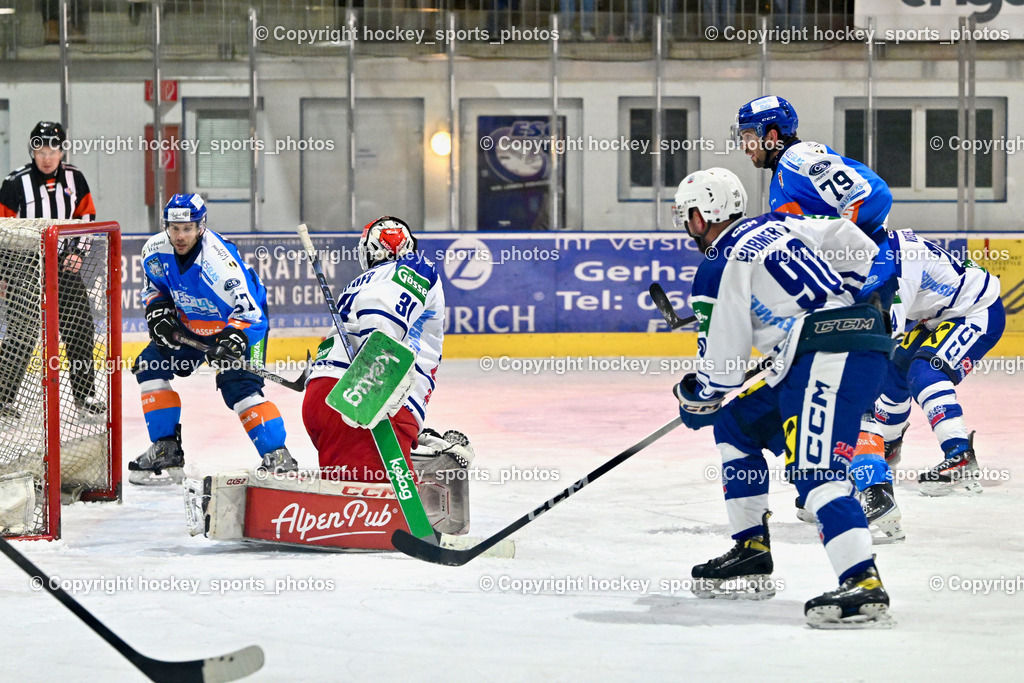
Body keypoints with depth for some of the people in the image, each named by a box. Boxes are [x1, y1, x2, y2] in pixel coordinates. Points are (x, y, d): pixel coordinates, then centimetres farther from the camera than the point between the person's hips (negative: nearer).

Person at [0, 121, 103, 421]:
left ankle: (84, 396, 17)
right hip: (25, 268, -5)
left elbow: (86, 217, 13)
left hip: (65, 265, 5)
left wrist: (78, 251, 0)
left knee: (81, 329, 5)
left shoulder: (74, 179, 2)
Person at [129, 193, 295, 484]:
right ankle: (166, 451, 6)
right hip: (190, 325, 7)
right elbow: (155, 285, 8)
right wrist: (159, 313, -10)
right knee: (150, 365, 0)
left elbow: (248, 308, -35)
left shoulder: (219, 258, -34)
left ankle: (278, 458, -23)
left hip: (242, 325, -7)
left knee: (238, 385, -24)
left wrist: (232, 341, -48)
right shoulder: (156, 250, -13)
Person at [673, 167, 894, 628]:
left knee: (814, 470, -22)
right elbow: (852, 245, 19)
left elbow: (722, 356, -1)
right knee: (735, 426, 20)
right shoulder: (776, 226, 19)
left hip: (831, 359, -10)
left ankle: (863, 585, -37)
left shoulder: (720, 267, -5)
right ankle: (751, 554, 24)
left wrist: (698, 399, 18)